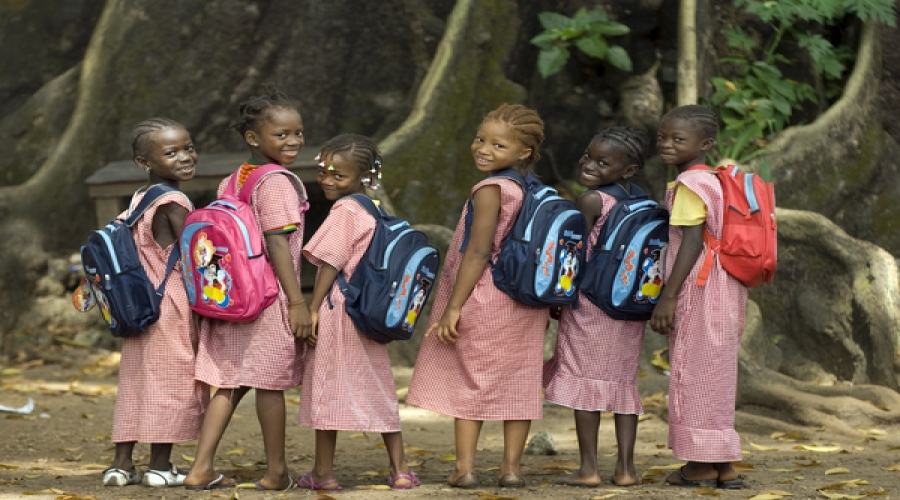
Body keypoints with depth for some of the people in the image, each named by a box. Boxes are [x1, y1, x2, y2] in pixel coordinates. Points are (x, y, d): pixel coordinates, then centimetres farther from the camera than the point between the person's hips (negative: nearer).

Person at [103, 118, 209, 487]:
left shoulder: (138, 201, 11)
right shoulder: (174, 203, -14)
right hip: (172, 309, -8)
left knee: (135, 381, 10)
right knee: (171, 381, 0)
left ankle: (122, 463, 12)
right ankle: (160, 466, 5)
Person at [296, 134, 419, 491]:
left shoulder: (343, 211, -12)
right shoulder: (371, 210, 10)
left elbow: (331, 264, -15)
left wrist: (312, 308, -12)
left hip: (336, 310, -8)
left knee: (327, 385, 1)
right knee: (378, 388, 11)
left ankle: (323, 471, 5)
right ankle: (399, 468, 13)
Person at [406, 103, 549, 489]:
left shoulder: (490, 189, -16)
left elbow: (478, 252, -20)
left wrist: (453, 306, -18)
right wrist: (546, 301, 19)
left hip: (483, 298, -6)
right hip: (526, 301, 6)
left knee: (471, 378, 4)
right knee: (517, 381, 9)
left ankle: (464, 467, 5)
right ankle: (512, 466, 11)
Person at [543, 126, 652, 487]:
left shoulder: (591, 200, -13)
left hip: (590, 301, -7)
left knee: (584, 379, 0)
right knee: (623, 381, 11)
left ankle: (588, 468, -1)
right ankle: (626, 467, 8)